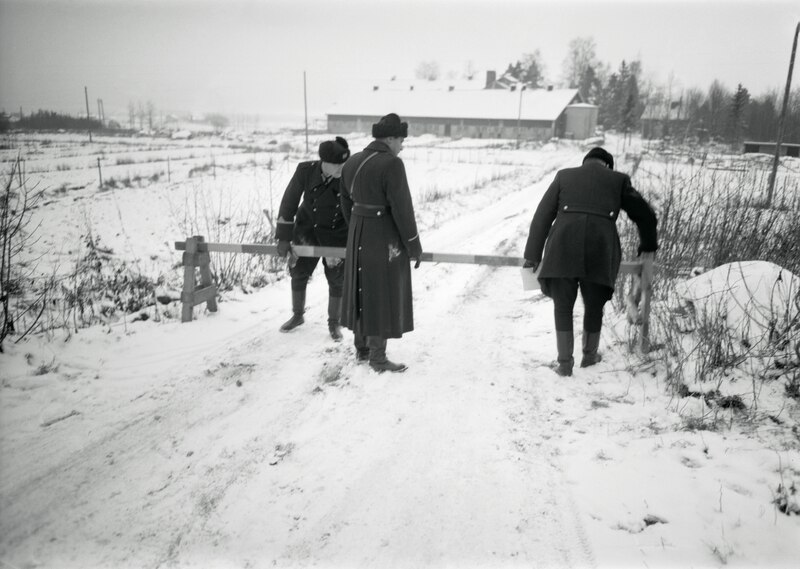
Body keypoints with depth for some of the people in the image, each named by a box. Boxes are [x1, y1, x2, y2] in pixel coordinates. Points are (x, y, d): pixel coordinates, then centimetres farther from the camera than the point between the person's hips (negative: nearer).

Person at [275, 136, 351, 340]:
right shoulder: (306, 170, -20)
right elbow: (289, 201, -11)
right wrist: (284, 237, -10)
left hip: (336, 233, -2)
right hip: (306, 229, 2)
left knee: (337, 278, 3)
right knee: (298, 272, 12)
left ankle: (334, 322, 23)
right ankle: (297, 315, 35)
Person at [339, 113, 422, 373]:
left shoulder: (352, 162, 7)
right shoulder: (391, 164, -17)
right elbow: (402, 208, -18)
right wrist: (414, 246, -10)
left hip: (358, 235, 8)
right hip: (385, 239, -8)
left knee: (362, 292, 17)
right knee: (382, 296, 2)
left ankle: (361, 349, 29)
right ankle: (378, 358, 11)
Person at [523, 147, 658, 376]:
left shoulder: (564, 176, 21)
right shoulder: (618, 180, 20)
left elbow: (542, 216, 14)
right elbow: (645, 215, 24)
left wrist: (532, 255, 15)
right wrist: (648, 246, 41)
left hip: (562, 248, 0)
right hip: (600, 250, 0)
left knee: (563, 307, 13)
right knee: (594, 307, 19)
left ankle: (564, 362, 15)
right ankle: (589, 355, 36)